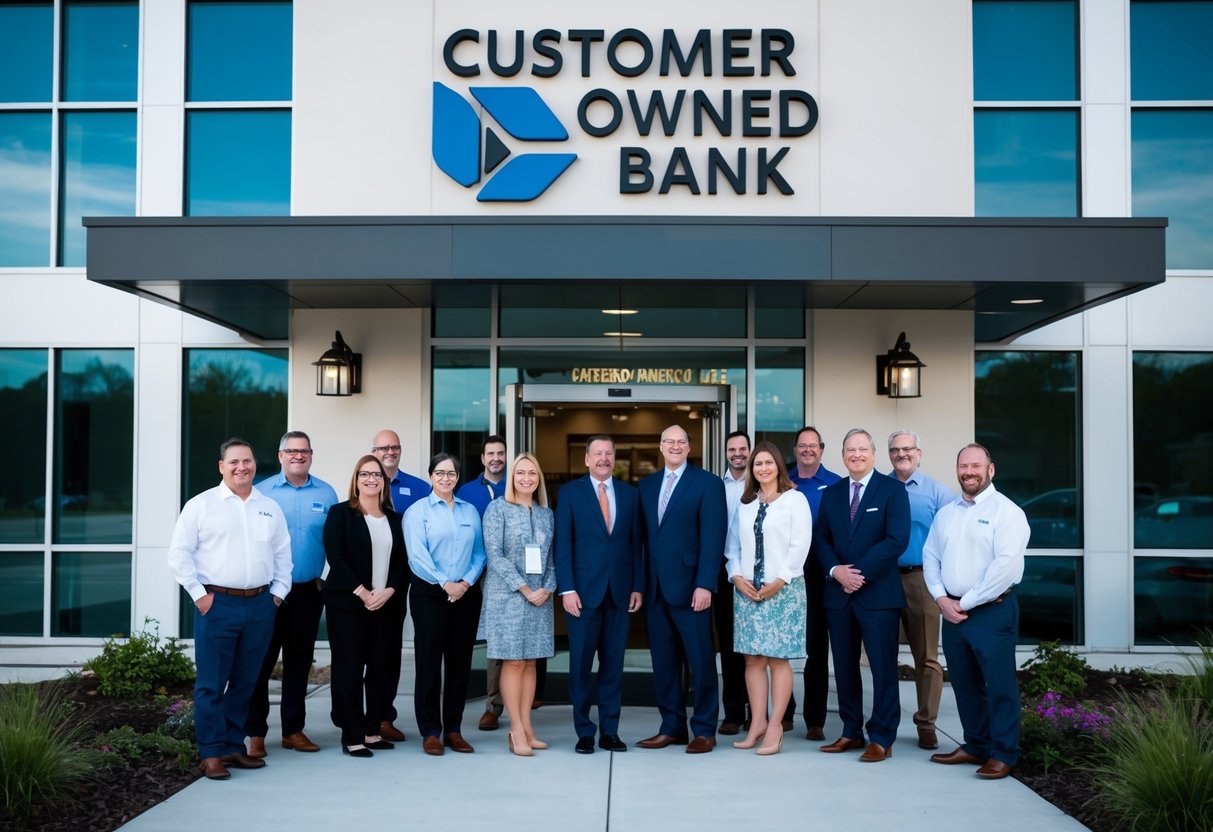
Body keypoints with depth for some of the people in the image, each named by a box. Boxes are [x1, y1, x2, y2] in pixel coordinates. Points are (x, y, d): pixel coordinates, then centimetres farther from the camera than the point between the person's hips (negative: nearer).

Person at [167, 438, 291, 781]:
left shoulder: (270, 508, 12)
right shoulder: (201, 505, 0)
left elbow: (283, 555, 18)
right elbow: (179, 553, -2)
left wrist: (278, 592, 9)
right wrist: (198, 594, -7)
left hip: (260, 605, 4)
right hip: (216, 604, -4)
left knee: (245, 682, 10)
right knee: (212, 683, -1)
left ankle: (234, 746, 21)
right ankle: (211, 753, 8)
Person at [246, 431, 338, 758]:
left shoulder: (326, 494, 5)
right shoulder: (263, 492, 0)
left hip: (308, 591, 3)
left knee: (299, 663, 11)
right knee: (261, 661, -1)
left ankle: (293, 730, 21)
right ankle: (255, 733, 8)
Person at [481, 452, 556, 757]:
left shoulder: (546, 513, 11)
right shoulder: (498, 509, -3)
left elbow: (551, 557, 12)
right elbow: (495, 555, -10)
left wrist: (547, 589, -5)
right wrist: (524, 589, -13)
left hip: (540, 598, 5)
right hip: (507, 596, -5)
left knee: (530, 662, 6)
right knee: (513, 662, -4)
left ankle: (526, 727, 10)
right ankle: (517, 730, 0)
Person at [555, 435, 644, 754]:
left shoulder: (630, 494, 10)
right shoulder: (570, 492, 2)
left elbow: (635, 544, 10)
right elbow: (563, 544, -2)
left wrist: (638, 586, 3)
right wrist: (567, 589, -9)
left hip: (620, 592, 2)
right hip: (584, 591, -2)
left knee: (613, 663, 6)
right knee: (581, 664, 2)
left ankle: (610, 731, 14)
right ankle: (584, 732, 12)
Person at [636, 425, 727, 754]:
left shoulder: (708, 483, -2)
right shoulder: (647, 485, 14)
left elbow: (713, 537, -8)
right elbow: (644, 536, 12)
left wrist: (705, 585, -15)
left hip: (689, 586, -5)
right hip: (655, 588, 5)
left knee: (700, 661, 2)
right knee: (663, 662, 9)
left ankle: (704, 730, 11)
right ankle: (672, 727, 19)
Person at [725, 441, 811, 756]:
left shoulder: (794, 500, 0)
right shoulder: (745, 504, 15)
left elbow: (800, 545, -7)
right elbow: (734, 544, 14)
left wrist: (780, 581, -13)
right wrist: (737, 576, -2)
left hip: (782, 589, -5)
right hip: (747, 590, 5)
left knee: (778, 658, -2)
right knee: (753, 659, 5)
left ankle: (775, 726, 2)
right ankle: (757, 723, 10)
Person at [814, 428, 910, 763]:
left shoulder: (892, 489, -2)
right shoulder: (831, 493, 13)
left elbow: (897, 539, -12)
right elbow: (820, 539, 10)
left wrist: (861, 573, -15)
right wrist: (835, 570, -9)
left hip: (878, 593, -5)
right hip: (838, 594, 5)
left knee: (883, 668, -1)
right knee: (844, 667, 10)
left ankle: (882, 739, 6)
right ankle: (851, 732, 20)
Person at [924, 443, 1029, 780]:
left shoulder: (1006, 511, -8)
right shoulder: (945, 513, 14)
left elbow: (1006, 564, -17)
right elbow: (930, 556, 13)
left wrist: (966, 603, -14)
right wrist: (942, 598, -4)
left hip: (992, 611, -6)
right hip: (951, 610, 6)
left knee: (999, 685, -2)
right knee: (965, 683, 14)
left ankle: (1003, 754, 10)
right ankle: (975, 746, 26)